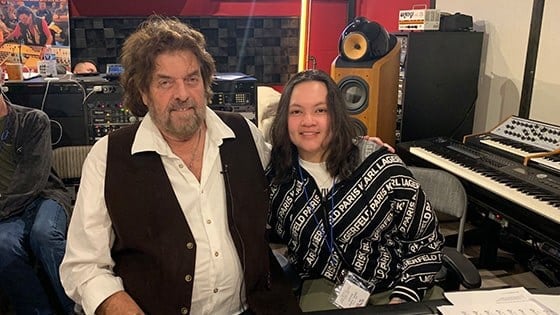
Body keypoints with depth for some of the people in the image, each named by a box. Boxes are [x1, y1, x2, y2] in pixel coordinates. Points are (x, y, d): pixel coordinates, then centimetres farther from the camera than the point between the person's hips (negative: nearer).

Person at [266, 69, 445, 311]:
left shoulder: (379, 166, -16)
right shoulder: (276, 178, -8)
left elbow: (426, 240, -9)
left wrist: (402, 299, -15)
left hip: (396, 283, -1)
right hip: (325, 285, 1)